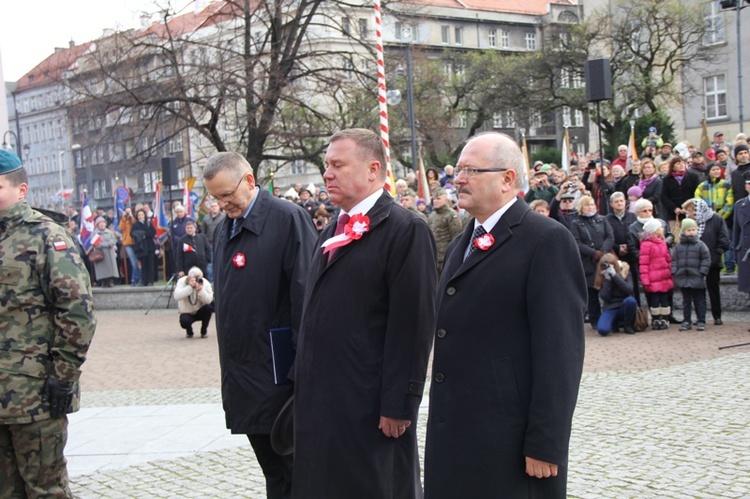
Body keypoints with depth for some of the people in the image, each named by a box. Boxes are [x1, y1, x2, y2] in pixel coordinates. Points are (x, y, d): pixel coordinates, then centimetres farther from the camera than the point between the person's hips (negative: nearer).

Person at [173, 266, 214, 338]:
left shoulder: (205, 283, -14)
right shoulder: (182, 281, -16)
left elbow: (208, 300, -25)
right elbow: (177, 296, -33)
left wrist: (201, 290, -39)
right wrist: (190, 287, -39)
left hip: (200, 312, 2)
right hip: (187, 313, -2)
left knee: (208, 307, -30)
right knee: (184, 321, -34)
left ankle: (204, 331, -4)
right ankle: (189, 331, 6)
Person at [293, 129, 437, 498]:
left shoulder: (405, 231, -12)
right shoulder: (332, 232, 15)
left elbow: (413, 325, -17)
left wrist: (398, 405, -19)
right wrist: (301, 381, 17)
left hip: (371, 410, -8)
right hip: (320, 404, 8)